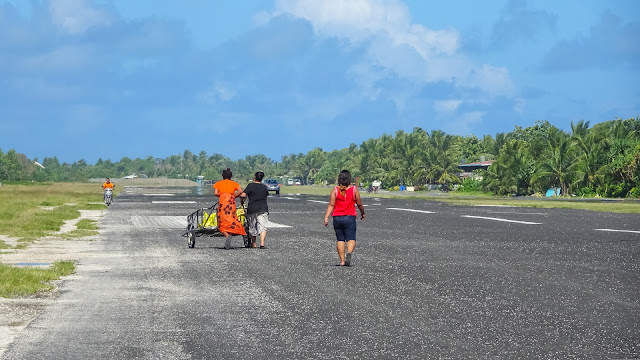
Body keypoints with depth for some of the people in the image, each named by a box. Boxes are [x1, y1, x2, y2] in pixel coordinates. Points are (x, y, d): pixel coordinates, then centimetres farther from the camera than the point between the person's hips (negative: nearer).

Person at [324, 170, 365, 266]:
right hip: (350, 218, -1)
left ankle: (342, 260, 8)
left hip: (337, 218, 1)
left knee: (340, 239, 10)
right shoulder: (354, 189, -2)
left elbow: (331, 205, -9)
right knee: (351, 238, -1)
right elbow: (359, 204, 4)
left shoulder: (335, 190, -2)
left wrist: (326, 217, -10)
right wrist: (362, 213, 22)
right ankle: (349, 252, -31)